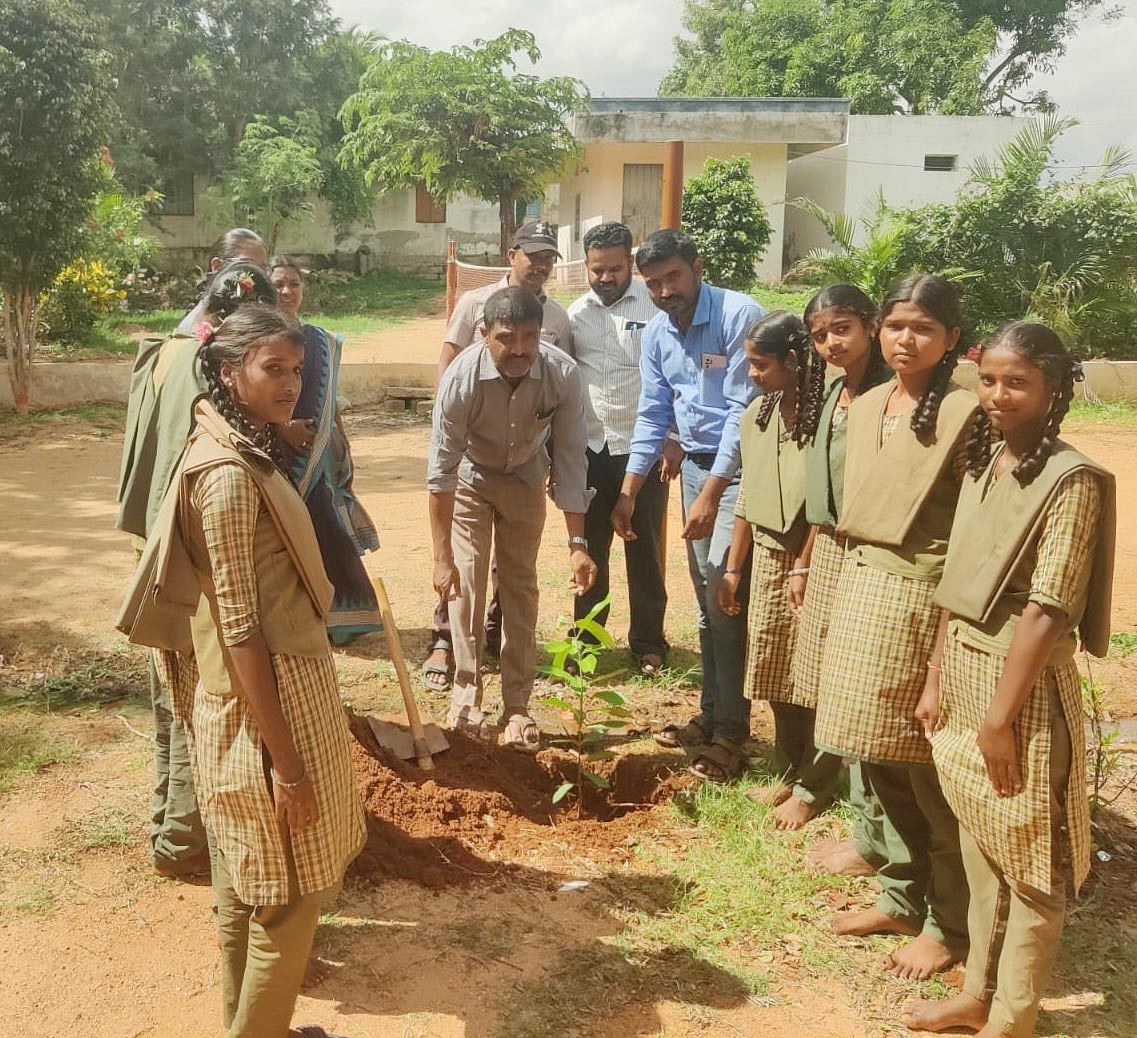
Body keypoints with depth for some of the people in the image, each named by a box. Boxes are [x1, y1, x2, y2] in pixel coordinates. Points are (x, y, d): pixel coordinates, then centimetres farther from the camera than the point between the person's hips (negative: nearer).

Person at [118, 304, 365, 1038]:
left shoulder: (248, 453, 8)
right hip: (266, 703, -10)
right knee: (288, 892, 5)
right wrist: (285, 760, -21)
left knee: (249, 881, 21)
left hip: (279, 686, 10)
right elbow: (238, 629, -23)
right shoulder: (229, 475, -22)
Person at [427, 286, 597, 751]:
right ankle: (466, 696, 7)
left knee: (521, 587, 3)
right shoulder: (462, 376, -35)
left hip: (525, 480, 2)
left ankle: (517, 706, 10)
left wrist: (577, 543, -25)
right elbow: (441, 468, -30)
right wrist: (442, 555, -30)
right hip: (470, 479, -1)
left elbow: (570, 460, -23)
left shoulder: (564, 374, -31)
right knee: (466, 585, -6)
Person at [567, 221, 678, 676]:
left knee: (645, 549, 6)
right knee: (589, 547, 12)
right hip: (589, 448, 4)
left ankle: (648, 642, 19)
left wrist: (673, 439, -10)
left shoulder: (655, 305, -6)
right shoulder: (576, 314, 6)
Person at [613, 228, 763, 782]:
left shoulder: (740, 315, -17)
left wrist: (711, 496, -21)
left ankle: (730, 731, 2)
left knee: (726, 601, -8)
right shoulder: (656, 333, 5)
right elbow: (653, 416, 11)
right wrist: (628, 492, 6)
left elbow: (744, 410, -20)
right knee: (707, 601, 13)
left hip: (739, 469, -7)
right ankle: (711, 713, 25)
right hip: (696, 465, 7)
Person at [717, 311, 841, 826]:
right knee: (776, 673, 13)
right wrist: (732, 567, 13)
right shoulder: (757, 414, 5)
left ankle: (813, 787, 19)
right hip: (768, 557, 7)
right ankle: (793, 771, 30)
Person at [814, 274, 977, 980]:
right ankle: (902, 896, 33)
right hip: (861, 590, 7)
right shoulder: (866, 407, 10)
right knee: (880, 761, 16)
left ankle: (948, 923, 22)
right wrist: (848, 591, 15)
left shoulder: (964, 413, -11)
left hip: (924, 601, -7)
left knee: (929, 771, 5)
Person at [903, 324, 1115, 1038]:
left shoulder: (1071, 481, -16)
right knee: (980, 849, 19)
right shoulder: (981, 466, 7)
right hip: (963, 672, 7)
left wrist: (1002, 716, -18)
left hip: (1022, 686, -7)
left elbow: (1047, 612, -19)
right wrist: (937, 679, 11)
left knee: (1028, 865, 8)